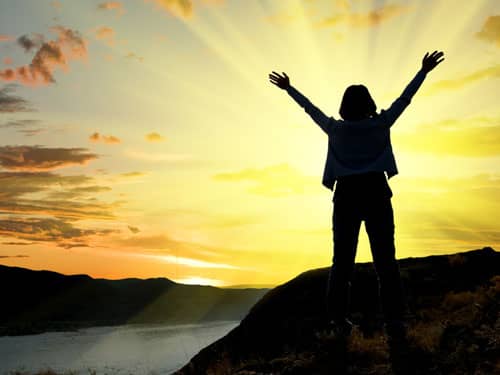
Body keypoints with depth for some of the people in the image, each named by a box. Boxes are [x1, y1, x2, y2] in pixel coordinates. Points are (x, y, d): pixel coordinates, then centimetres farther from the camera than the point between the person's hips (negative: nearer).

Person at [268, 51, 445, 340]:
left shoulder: (335, 128, 4)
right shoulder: (380, 124, 1)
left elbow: (311, 109, 15)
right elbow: (404, 99, 8)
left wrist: (289, 88, 28)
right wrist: (424, 71, 17)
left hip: (346, 196, 2)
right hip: (376, 194, -1)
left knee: (342, 260, 6)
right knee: (385, 259, -3)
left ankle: (339, 319, 2)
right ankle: (394, 320, -9)